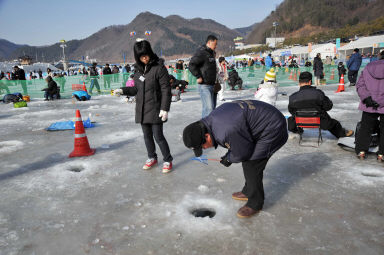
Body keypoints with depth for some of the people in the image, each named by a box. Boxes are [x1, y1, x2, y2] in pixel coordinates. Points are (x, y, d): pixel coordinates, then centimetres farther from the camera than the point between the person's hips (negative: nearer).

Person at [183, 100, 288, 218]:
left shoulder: (226, 131, -36)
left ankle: (255, 204, 9)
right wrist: (229, 155, 6)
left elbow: (243, 153, -19)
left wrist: (229, 158, -1)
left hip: (273, 129, -10)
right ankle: (248, 191, 37)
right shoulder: (212, 118, -4)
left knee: (251, 166, -9)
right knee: (247, 161, 18)